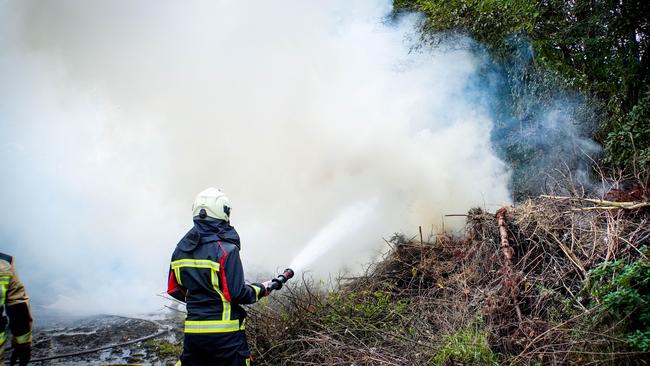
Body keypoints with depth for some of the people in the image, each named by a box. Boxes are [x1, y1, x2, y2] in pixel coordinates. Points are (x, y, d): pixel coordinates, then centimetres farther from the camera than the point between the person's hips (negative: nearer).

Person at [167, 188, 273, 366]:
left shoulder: (180, 249, 5)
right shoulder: (226, 250, -15)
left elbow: (174, 290, 12)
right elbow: (237, 294, -16)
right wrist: (261, 290, 1)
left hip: (192, 331, 6)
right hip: (226, 335, -5)